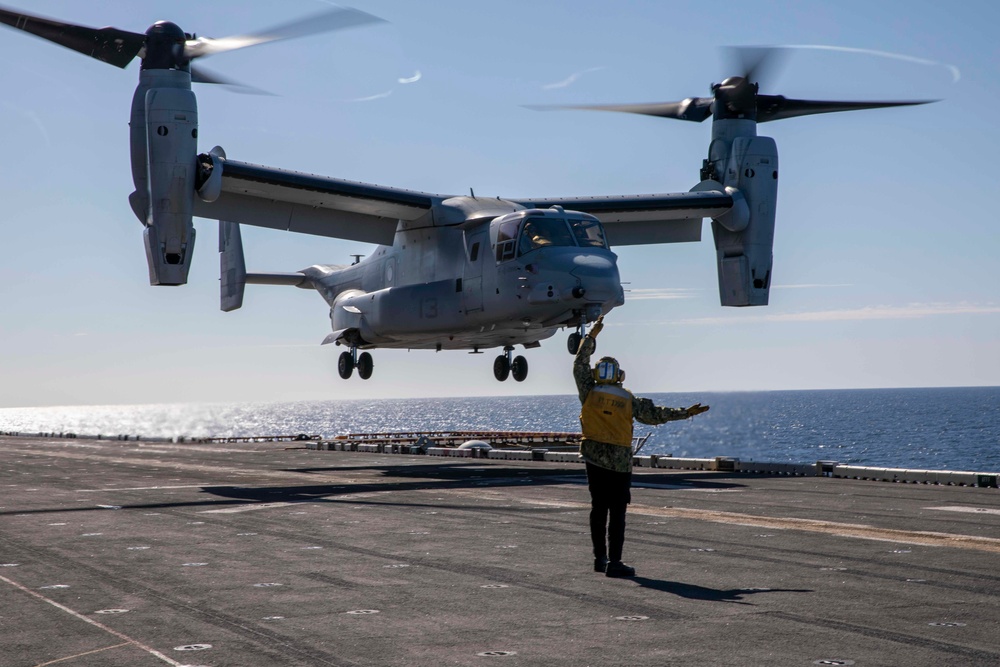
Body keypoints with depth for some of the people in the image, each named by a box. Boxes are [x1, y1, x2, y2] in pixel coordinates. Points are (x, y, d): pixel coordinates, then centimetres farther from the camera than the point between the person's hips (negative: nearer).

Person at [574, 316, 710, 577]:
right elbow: (655, 414, 4)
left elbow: (580, 364, 12)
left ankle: (600, 558, 15)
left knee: (598, 508, 12)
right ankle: (614, 562, -10)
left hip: (594, 458, 2)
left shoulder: (589, 393, -1)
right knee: (616, 511, -4)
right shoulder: (628, 400, -3)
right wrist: (686, 412, 12)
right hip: (620, 460, -2)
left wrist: (592, 335, 17)